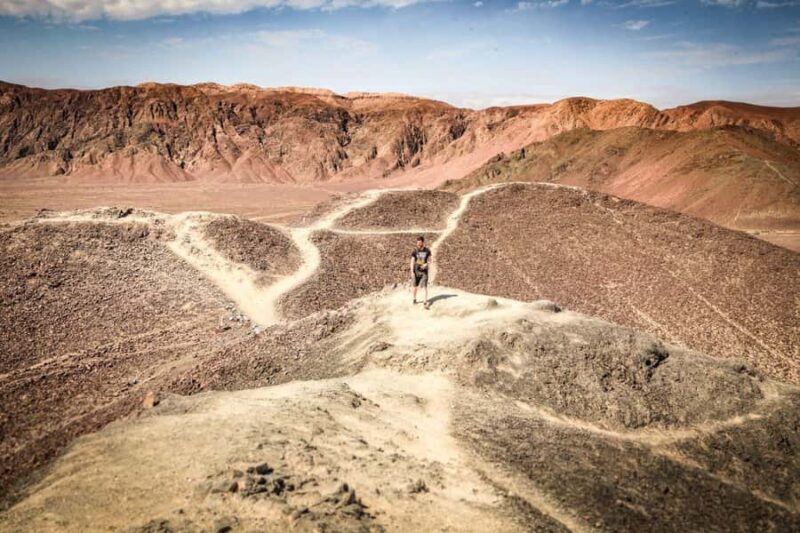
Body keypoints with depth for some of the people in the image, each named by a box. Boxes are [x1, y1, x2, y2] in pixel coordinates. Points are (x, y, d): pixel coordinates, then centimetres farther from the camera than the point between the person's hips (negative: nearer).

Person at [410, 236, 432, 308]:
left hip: (424, 271, 0)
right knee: (415, 286, 13)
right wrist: (412, 272, -11)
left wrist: (426, 264, -14)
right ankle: (414, 299, 35)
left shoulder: (427, 250, -5)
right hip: (416, 271, 0)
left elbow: (430, 259, 7)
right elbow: (412, 261, -7)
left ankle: (426, 302, -5)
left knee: (425, 286, -8)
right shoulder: (414, 251, -8)